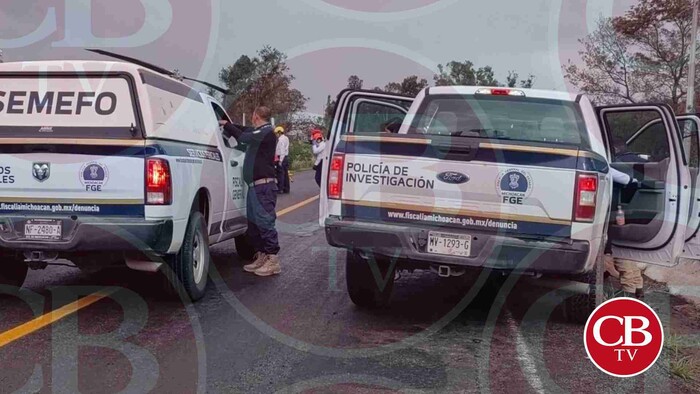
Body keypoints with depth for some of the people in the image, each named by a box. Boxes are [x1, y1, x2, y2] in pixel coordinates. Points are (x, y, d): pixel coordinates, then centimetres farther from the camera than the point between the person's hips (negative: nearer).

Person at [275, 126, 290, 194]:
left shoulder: (281, 139, -12)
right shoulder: (286, 138, 15)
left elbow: (282, 150, -18)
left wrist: (280, 160, -20)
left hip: (281, 158, -9)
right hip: (286, 157, 9)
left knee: (280, 173, -7)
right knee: (286, 173, 11)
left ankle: (280, 189, -8)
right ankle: (286, 189, 14)